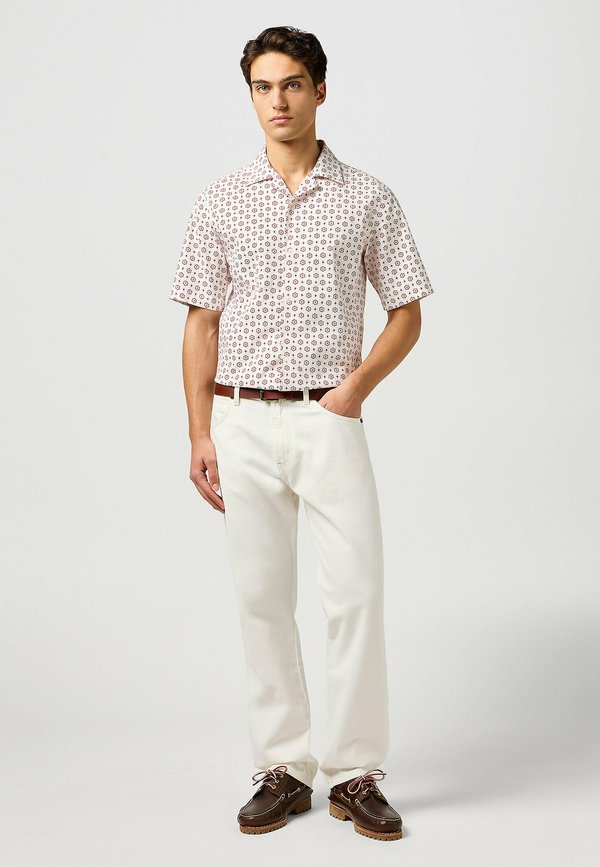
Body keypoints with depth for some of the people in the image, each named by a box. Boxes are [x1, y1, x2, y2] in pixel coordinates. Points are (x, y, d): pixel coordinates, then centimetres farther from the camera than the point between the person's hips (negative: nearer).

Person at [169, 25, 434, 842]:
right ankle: (284, 769, 16)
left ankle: (355, 773, 7)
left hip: (329, 421, -1)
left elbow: (406, 315, 7)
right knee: (262, 596, 5)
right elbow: (202, 322, 7)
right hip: (243, 421, 2)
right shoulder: (221, 199, 7)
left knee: (356, 592, -5)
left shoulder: (368, 199, 3)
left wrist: (357, 385, -10)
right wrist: (201, 434, 1)